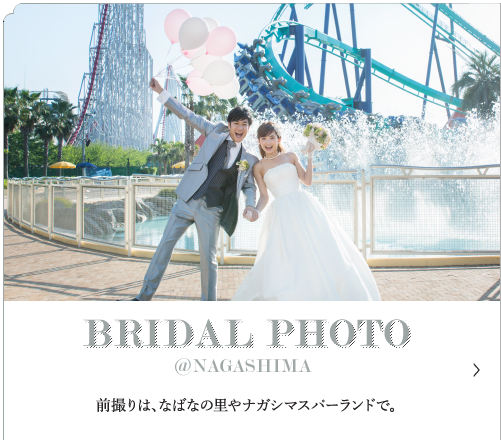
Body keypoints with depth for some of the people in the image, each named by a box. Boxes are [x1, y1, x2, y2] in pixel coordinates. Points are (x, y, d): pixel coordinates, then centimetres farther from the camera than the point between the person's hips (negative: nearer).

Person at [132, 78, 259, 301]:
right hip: (187, 201, 1)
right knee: (165, 245, 3)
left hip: (211, 211, -1)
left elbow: (249, 186, 14)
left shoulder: (249, 159, 5)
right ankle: (144, 296, 13)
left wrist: (250, 206, -7)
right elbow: (188, 115, 7)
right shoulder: (216, 132, 4)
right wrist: (161, 92, 4)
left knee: (209, 259, 1)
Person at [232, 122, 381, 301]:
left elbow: (307, 181, 7)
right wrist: (255, 211, -13)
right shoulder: (259, 167, 9)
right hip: (283, 213, -2)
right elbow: (264, 197, 5)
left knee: (322, 248, -4)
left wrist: (310, 157, 1)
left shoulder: (291, 157, 12)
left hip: (304, 206, 2)